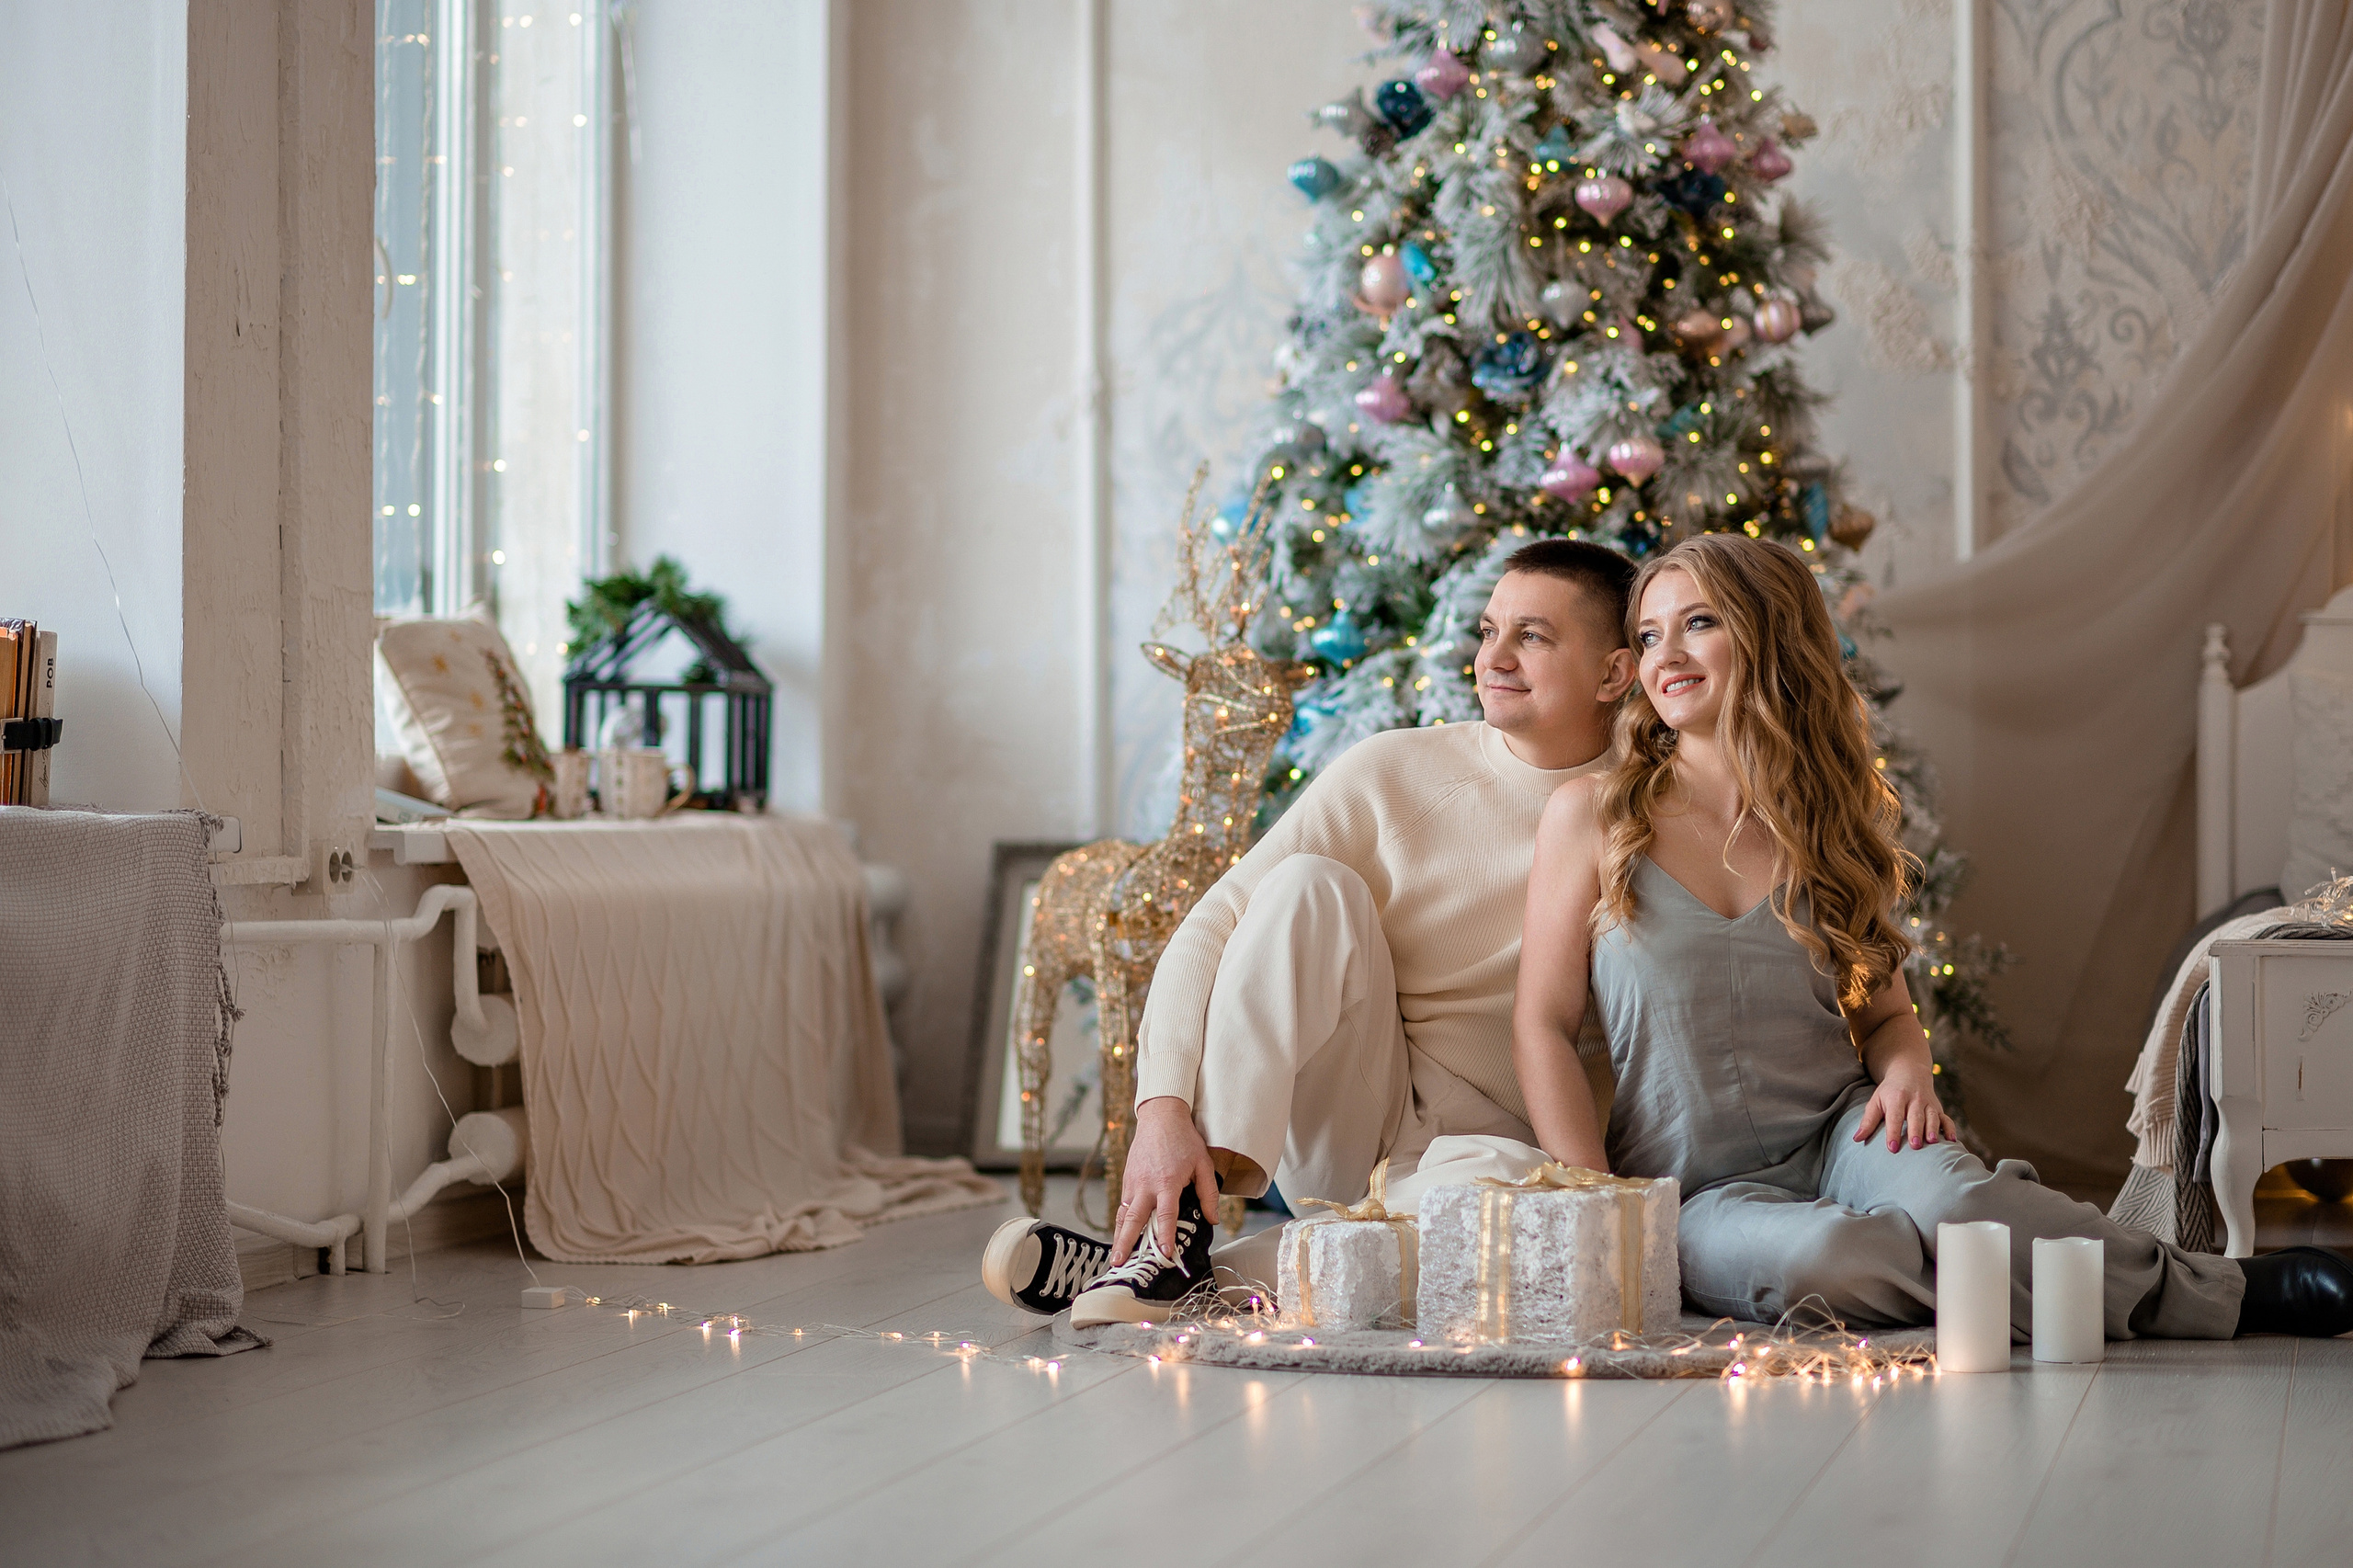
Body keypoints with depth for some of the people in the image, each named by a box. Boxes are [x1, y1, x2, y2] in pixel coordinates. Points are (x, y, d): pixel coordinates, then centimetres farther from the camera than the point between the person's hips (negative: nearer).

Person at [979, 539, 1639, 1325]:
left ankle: (1202, 1271, -26)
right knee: (1312, 885, -23)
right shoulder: (1391, 773, -3)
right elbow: (1209, 929, -9)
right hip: (1339, 1135, 1)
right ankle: (1181, 1223, -29)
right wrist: (1164, 1108, -25)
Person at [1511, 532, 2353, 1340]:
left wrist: (1905, 1067, -8)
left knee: (1943, 1194, -35)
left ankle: (2223, 1293, -23)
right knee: (1812, 1255, -37)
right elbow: (1543, 1026, -2)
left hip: (1838, 1131, 2)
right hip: (1699, 1188, -2)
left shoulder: (1836, 824, 8)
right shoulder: (1594, 815, -2)